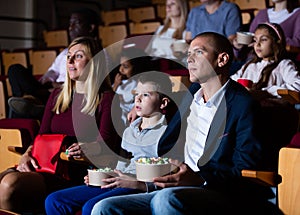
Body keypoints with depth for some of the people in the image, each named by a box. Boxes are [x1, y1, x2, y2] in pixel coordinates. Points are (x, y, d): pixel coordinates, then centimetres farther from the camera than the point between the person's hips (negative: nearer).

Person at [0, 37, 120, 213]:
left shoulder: (107, 99, 4)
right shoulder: (57, 96, 24)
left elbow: (106, 143, -7)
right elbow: (42, 136, 20)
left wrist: (87, 149, -30)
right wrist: (27, 154, -2)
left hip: (76, 174, -6)